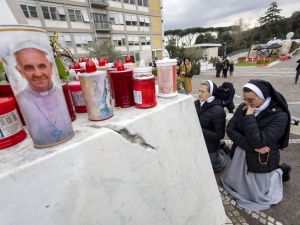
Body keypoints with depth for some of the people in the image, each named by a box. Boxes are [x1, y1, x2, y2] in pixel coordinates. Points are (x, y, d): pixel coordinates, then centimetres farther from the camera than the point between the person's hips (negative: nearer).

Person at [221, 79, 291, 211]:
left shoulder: (279, 116, -23)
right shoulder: (243, 108, -10)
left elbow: (258, 142, -31)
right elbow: (230, 130, -12)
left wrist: (249, 116, -31)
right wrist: (251, 146, -22)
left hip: (260, 161, -4)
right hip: (240, 156, 5)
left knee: (259, 196, 16)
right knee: (233, 183, 23)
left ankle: (280, 172, 35)